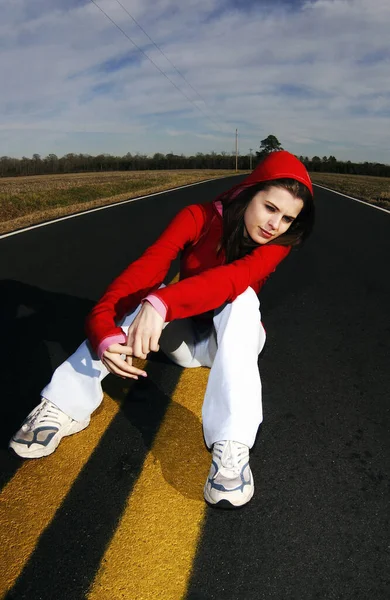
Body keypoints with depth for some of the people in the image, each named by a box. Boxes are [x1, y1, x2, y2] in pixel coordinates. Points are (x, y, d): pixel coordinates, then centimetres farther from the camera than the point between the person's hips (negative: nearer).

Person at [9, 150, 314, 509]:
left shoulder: (278, 242, -17)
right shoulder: (199, 217, -18)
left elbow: (232, 278, -40)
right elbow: (143, 270, -33)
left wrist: (162, 304, -56)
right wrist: (105, 332, -49)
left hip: (233, 342, 0)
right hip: (183, 337, 1)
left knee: (242, 296, -33)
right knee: (143, 291, -29)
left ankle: (232, 448, -42)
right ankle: (65, 405, -27)